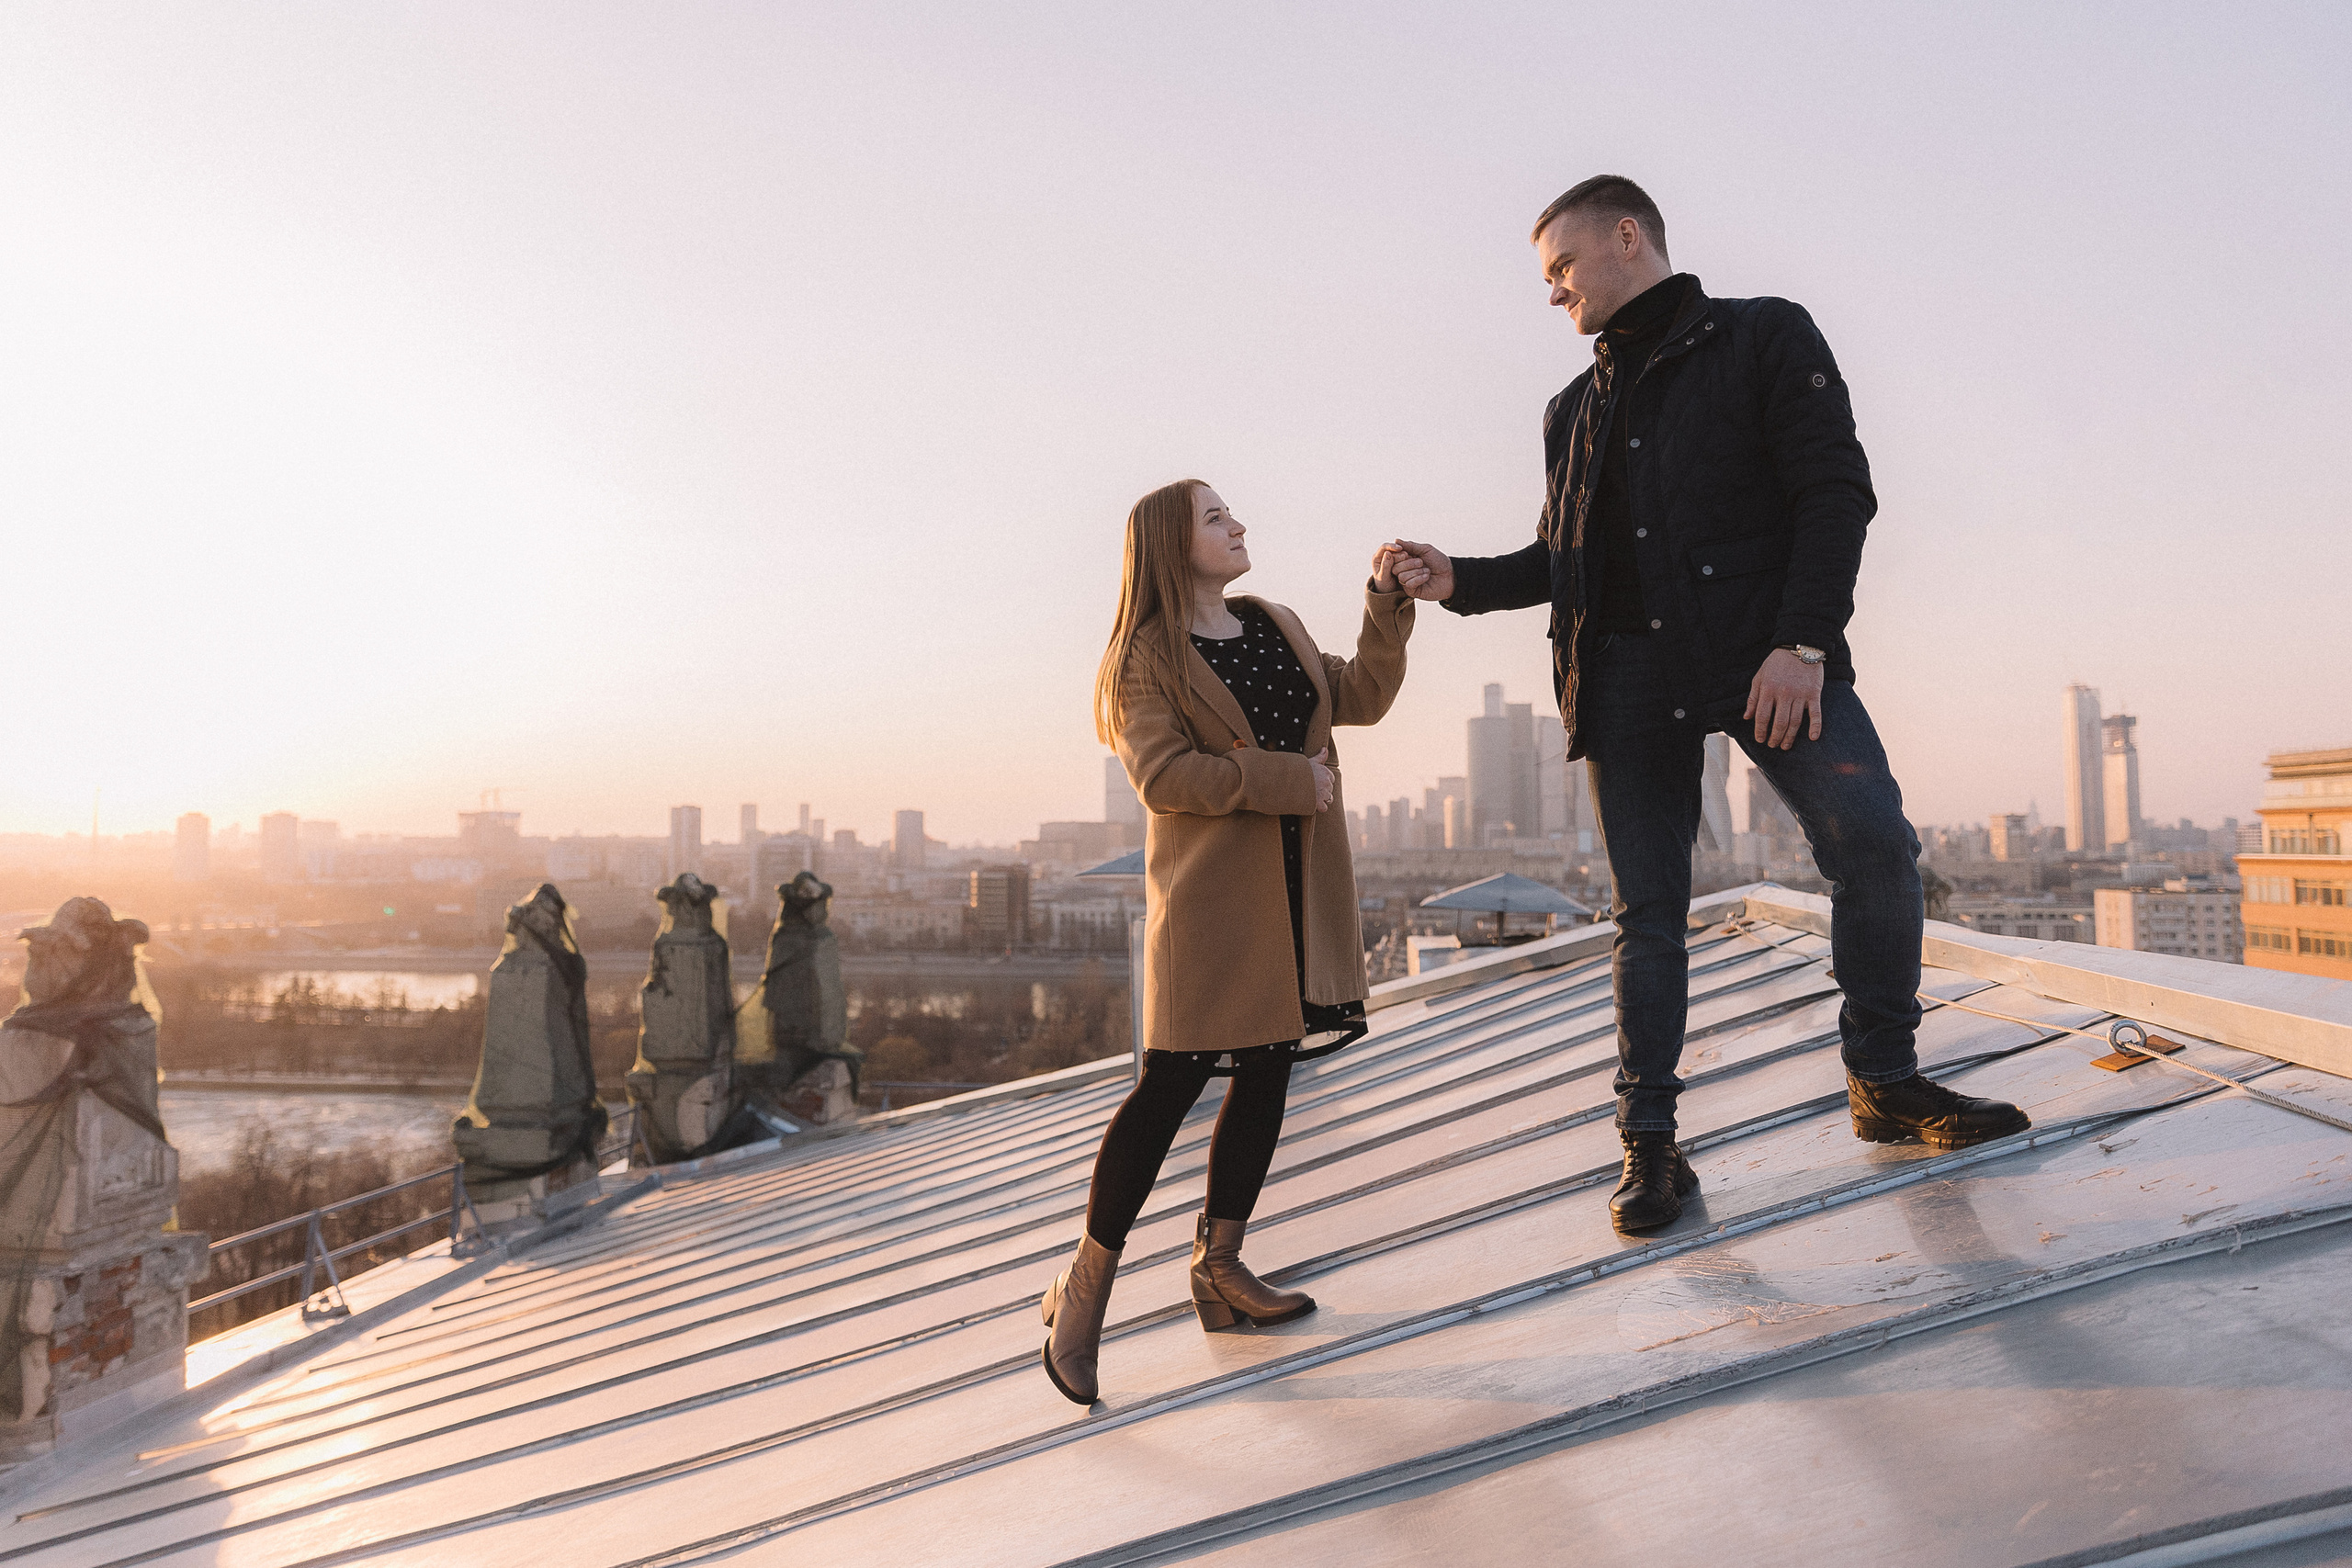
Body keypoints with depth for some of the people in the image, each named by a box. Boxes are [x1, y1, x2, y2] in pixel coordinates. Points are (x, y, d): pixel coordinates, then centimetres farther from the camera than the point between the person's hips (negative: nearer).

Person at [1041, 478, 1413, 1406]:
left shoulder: (1278, 628, 17)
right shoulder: (1146, 655, -6)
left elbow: (1362, 696, 15)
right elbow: (1161, 774, -16)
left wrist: (1387, 606, 4)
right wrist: (1281, 780, -17)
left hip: (1298, 892, 7)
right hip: (1208, 893, -7)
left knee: (1266, 1074, 9)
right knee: (1174, 1079, -8)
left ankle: (1219, 1267, 21)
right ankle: (1086, 1284, 5)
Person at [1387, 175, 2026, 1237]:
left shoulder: (1765, 338, 7)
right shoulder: (1574, 411, 24)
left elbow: (1835, 491, -4)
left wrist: (1802, 641, -16)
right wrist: (1462, 580, 7)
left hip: (1767, 655, -4)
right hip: (1627, 669, 4)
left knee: (1871, 839, -20)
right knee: (1646, 909, 2)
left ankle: (1886, 1086, -1)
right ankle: (1649, 1145, 8)